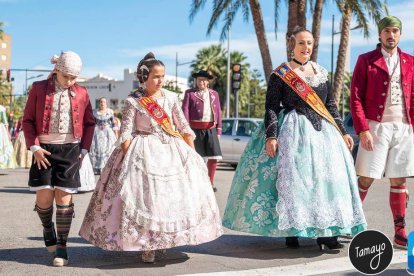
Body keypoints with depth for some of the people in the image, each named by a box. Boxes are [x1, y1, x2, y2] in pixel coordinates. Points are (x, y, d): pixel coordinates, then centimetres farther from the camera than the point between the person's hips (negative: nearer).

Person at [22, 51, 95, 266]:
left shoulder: (82, 93, 6)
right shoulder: (39, 89, 2)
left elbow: (89, 123, 15)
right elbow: (27, 120, 3)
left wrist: (84, 149, 6)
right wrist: (34, 147, -7)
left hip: (70, 150, 1)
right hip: (44, 149, 0)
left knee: (64, 197, -1)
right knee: (44, 196, -4)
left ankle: (61, 247, 8)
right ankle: (47, 228, 29)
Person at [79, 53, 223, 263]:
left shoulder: (171, 98, 5)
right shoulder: (133, 101, -5)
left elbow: (184, 127, 9)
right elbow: (126, 133, -7)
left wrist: (192, 153, 5)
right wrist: (126, 158, -16)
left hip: (172, 150, 4)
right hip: (144, 152, -4)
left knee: (175, 194, 2)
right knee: (144, 196, -8)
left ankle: (165, 238, 18)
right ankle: (147, 246, 2)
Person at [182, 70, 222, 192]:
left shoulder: (214, 94, 14)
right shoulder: (189, 93, 4)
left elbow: (218, 112, 13)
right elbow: (185, 111, -3)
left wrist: (218, 129, 7)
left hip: (211, 129, 3)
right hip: (195, 128, -2)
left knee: (214, 155, -3)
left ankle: (210, 181, 13)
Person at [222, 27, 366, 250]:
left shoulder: (321, 72, 14)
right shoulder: (280, 75, -1)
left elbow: (331, 105, 18)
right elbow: (271, 107, -5)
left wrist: (343, 132, 14)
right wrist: (271, 136, -16)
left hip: (322, 131, 5)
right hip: (292, 131, -5)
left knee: (326, 177, -2)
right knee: (291, 177, -7)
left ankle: (325, 232, 1)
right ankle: (290, 231, 2)